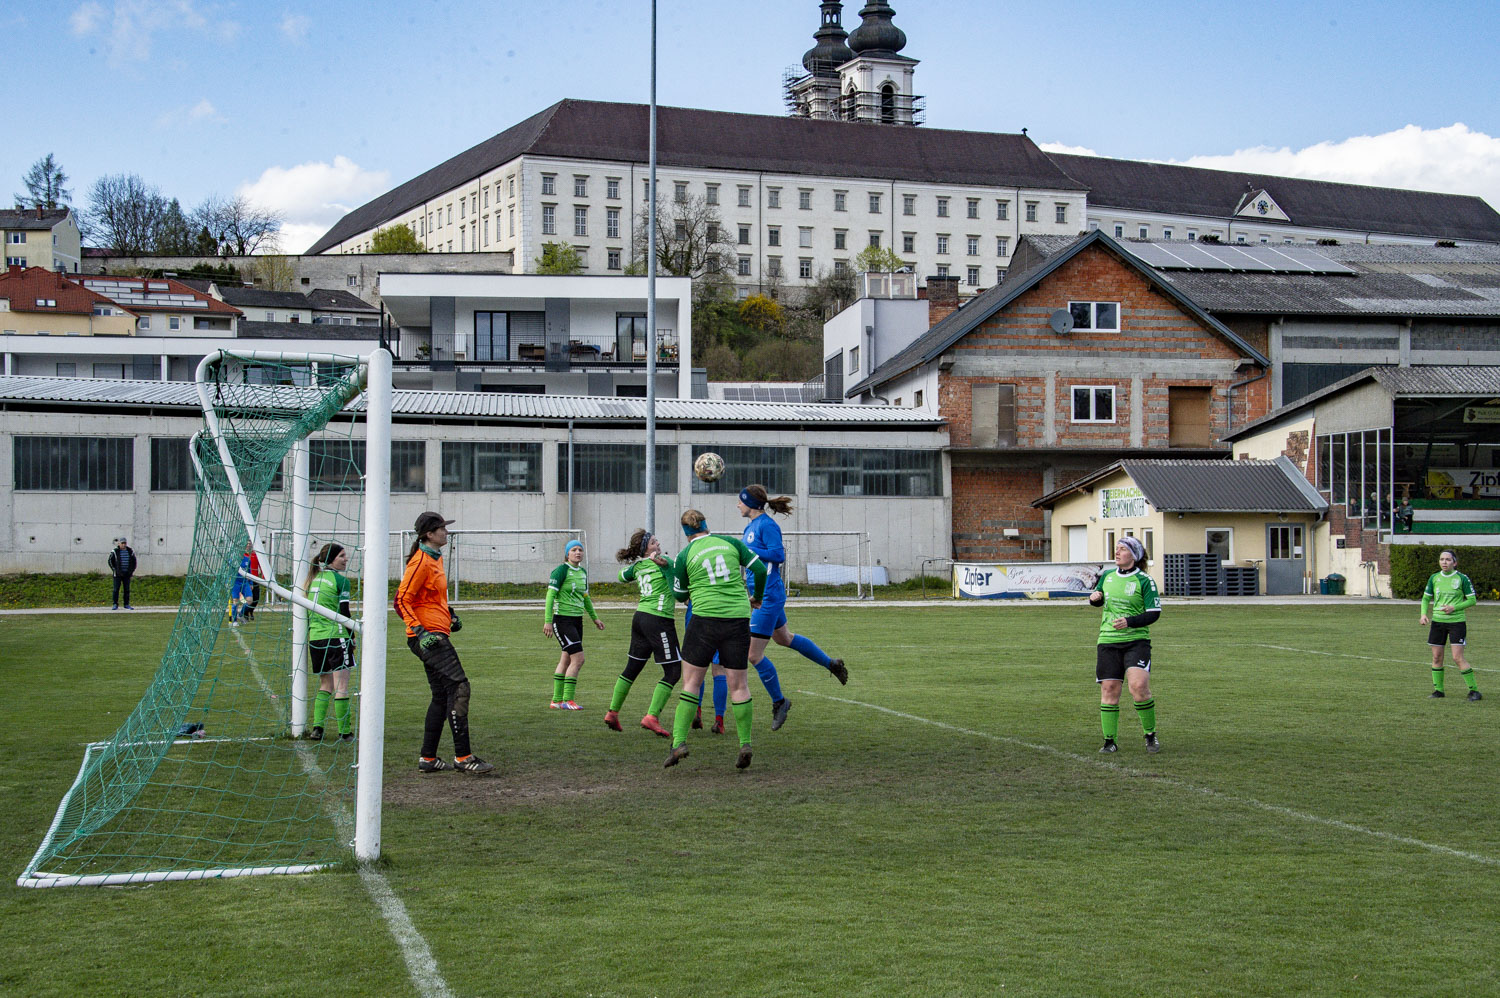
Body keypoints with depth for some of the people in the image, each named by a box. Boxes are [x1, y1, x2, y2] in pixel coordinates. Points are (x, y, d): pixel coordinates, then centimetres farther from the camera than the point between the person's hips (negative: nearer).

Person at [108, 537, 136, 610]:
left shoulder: (130, 551, 8)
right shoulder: (115, 552, -3)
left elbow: (134, 562, 15)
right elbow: (110, 562, -2)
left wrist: (132, 571, 4)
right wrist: (115, 571, -8)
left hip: (127, 574, 3)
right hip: (118, 574, -3)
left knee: (127, 589, 3)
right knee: (116, 589, -4)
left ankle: (127, 604, 9)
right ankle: (115, 605, 1)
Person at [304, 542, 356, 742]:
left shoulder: (313, 579, 14)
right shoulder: (340, 580, -7)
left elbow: (307, 611, 18)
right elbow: (344, 612, -10)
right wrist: (352, 636, 0)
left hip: (314, 636, 7)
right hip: (336, 636, -7)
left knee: (325, 685, 16)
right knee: (341, 686, -3)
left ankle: (317, 727, 5)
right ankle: (345, 732, -3)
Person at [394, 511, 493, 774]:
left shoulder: (436, 559, 17)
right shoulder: (421, 562, -13)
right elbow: (402, 601, -15)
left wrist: (450, 615, 20)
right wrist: (420, 631, -22)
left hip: (437, 634, 11)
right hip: (428, 635, -10)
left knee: (442, 697, 11)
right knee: (459, 687, -15)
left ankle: (427, 759, 16)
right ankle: (462, 757, -15)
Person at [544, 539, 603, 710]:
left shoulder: (583, 572, 12)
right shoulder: (561, 570, -10)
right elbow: (550, 595, -14)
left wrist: (594, 618, 28)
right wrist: (547, 621, -20)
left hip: (577, 620, 8)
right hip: (562, 620, -8)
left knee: (566, 660, 9)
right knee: (578, 659, -13)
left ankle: (557, 700, 15)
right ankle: (567, 700, -8)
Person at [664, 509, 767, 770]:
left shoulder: (685, 556, 2)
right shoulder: (731, 542, 7)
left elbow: (680, 595, 12)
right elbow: (759, 569, 5)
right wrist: (756, 598, 22)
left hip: (705, 617, -2)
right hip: (738, 618, 2)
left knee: (691, 681, 5)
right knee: (739, 685, 9)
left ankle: (679, 741, -3)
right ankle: (745, 743, 5)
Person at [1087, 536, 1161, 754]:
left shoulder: (1144, 581, -5)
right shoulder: (1107, 575, 10)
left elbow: (1154, 613, -8)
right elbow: (1098, 600, 27)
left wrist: (1129, 622, -20)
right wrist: (1094, 597, 3)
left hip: (1136, 640, -4)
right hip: (1108, 640, 5)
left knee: (1139, 686, -19)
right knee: (1109, 689, 1)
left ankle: (1150, 736, -2)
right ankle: (1109, 741, 9)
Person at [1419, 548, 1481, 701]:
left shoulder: (1462, 578, -6)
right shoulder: (1434, 578, 6)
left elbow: (1472, 600, -3)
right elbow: (1426, 598, 15)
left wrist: (1454, 607, -16)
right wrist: (1424, 614, -2)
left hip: (1457, 621, -4)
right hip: (1437, 621, 4)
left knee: (1458, 657, -11)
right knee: (1437, 657, 6)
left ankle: (1474, 690, -3)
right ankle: (1438, 690, 19)